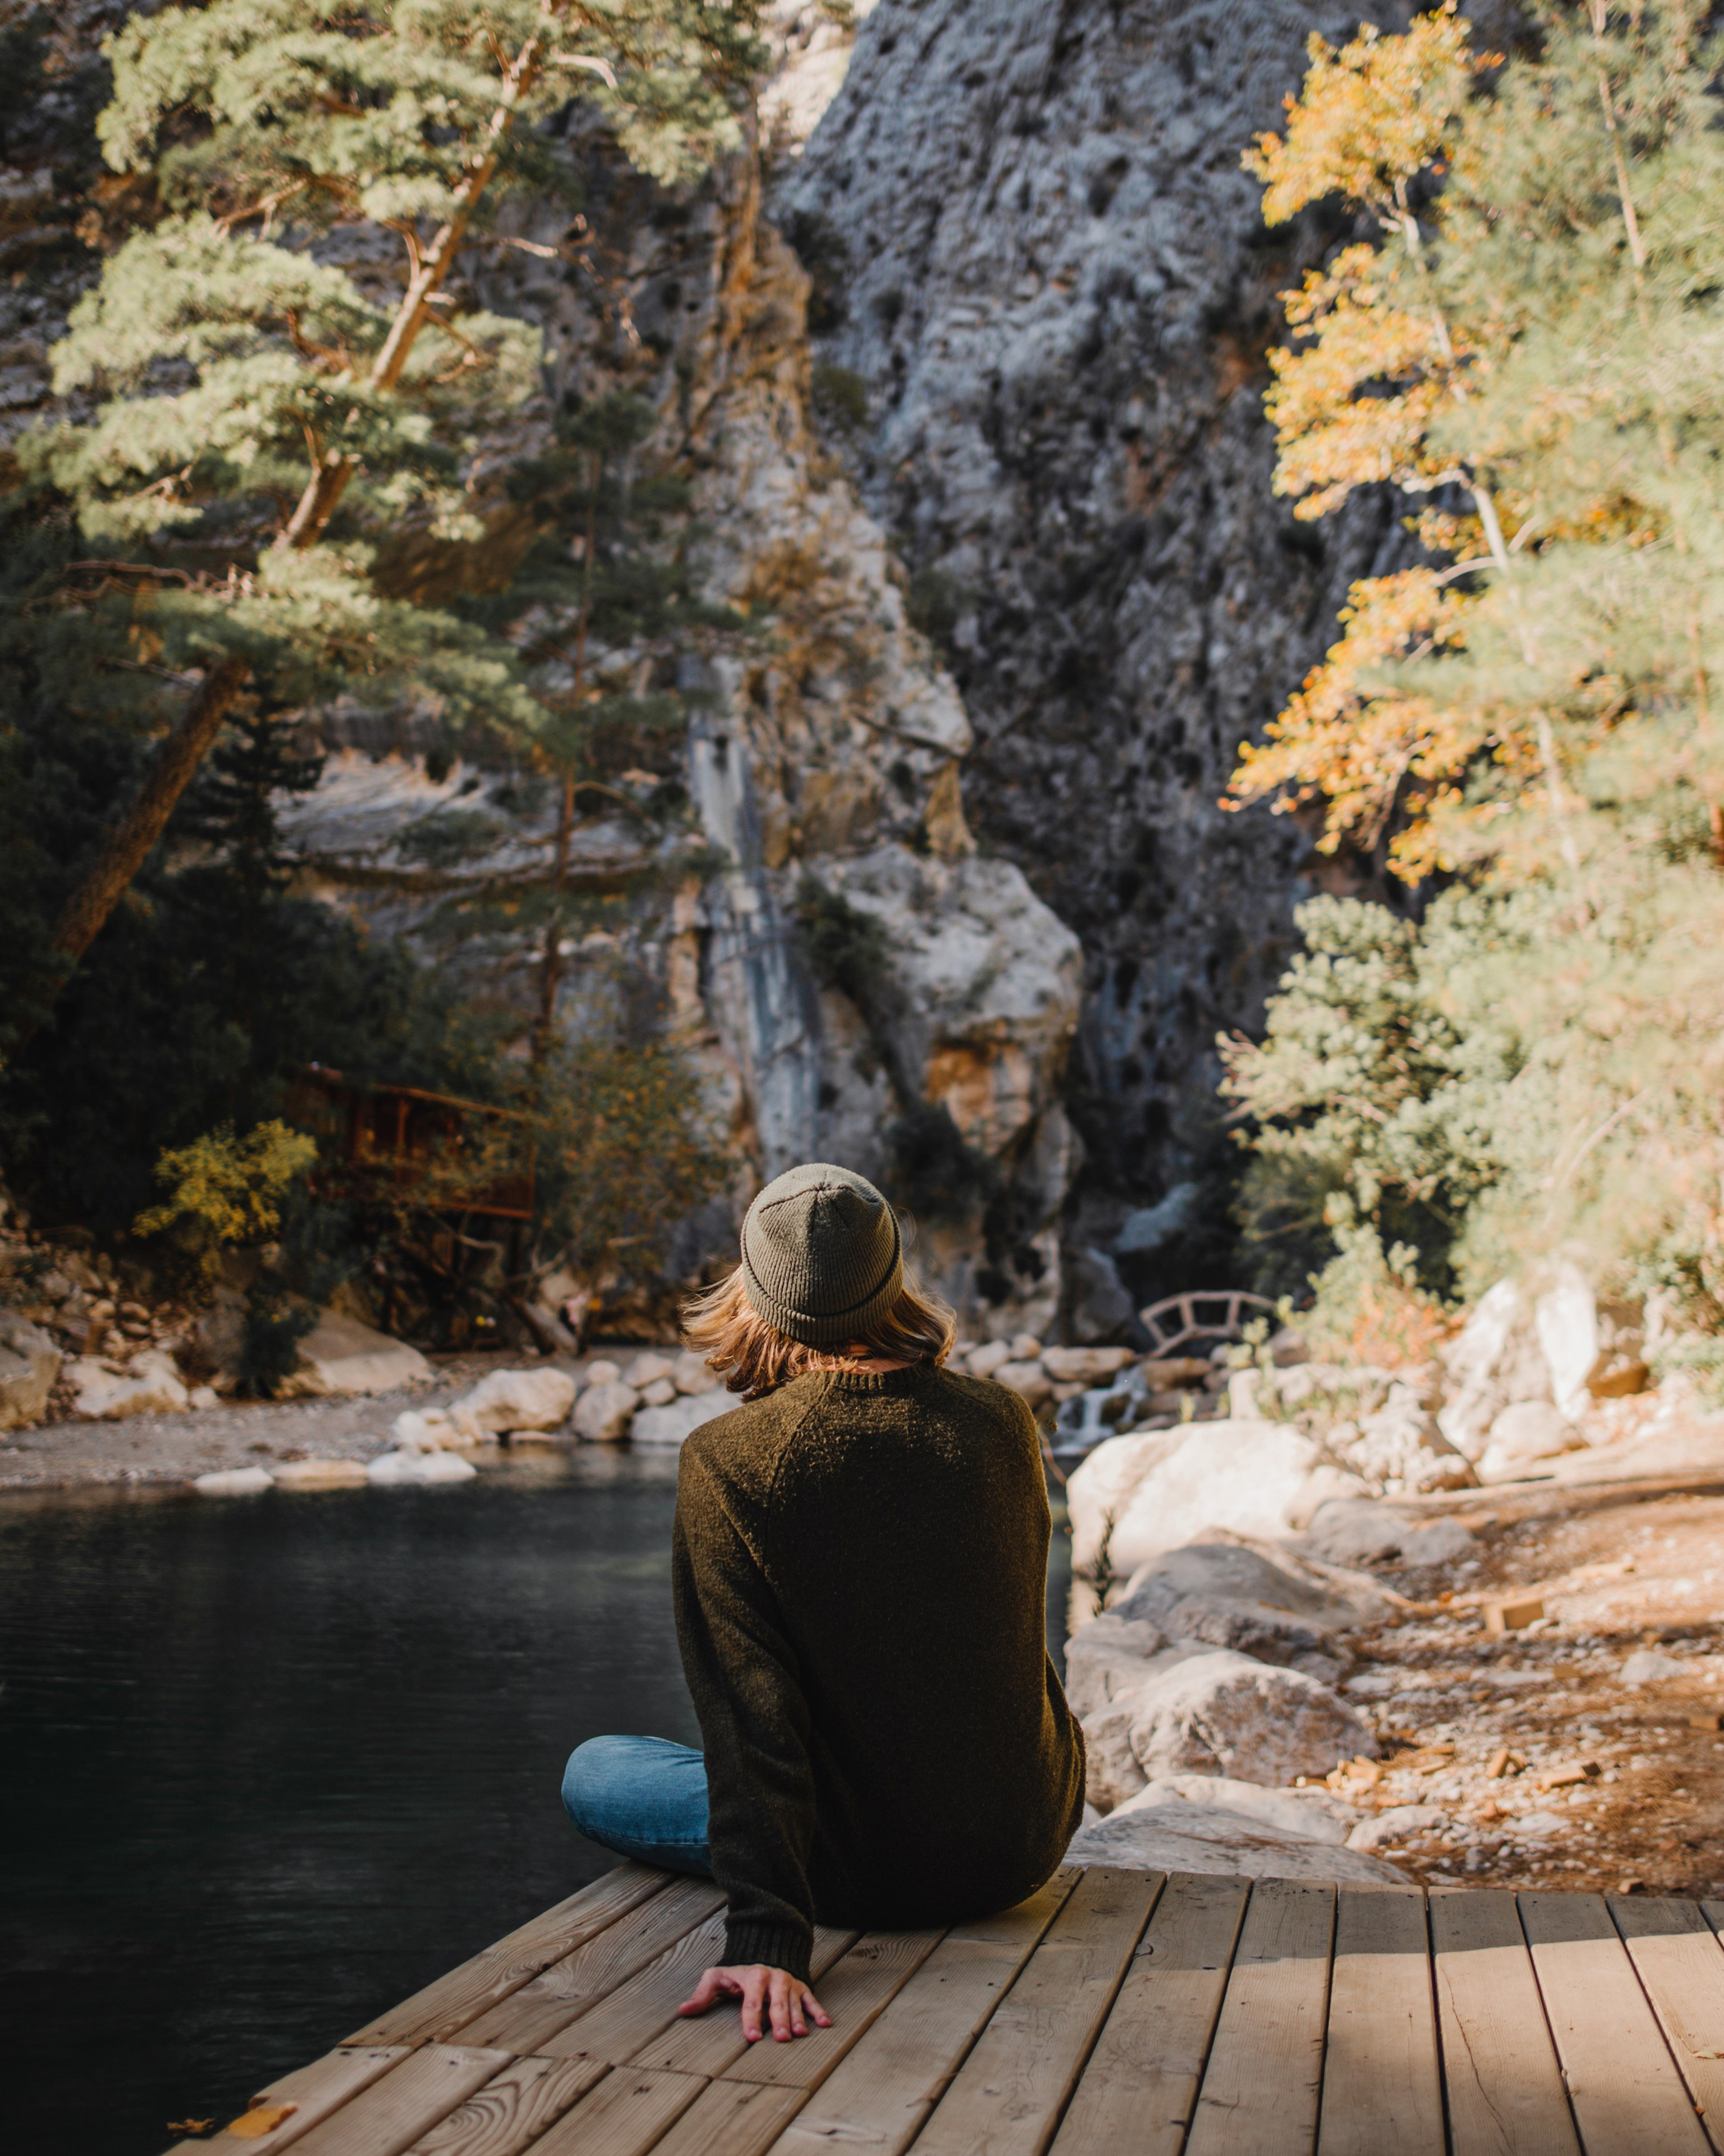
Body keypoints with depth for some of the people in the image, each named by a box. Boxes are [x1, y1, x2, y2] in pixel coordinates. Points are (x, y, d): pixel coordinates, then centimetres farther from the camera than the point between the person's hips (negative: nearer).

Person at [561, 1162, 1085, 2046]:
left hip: (862, 1872, -4)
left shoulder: (725, 1460, -20)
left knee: (592, 1772, 19)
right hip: (1026, 1845, 4)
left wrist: (765, 1938, -24)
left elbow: (749, 1715, -24)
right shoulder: (1001, 1423, -8)